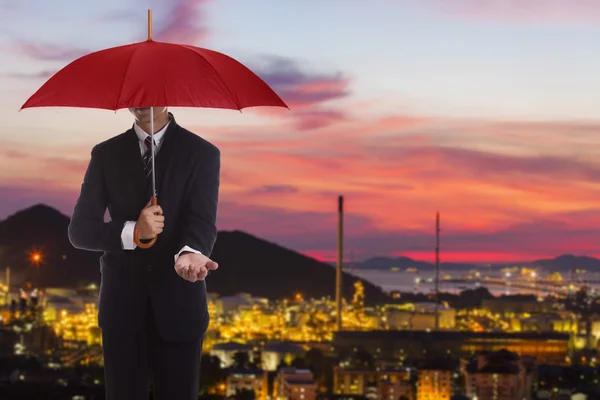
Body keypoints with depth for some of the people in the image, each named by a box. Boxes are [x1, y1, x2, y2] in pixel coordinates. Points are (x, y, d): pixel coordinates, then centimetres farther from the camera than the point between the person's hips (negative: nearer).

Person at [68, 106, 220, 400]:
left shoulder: (202, 153, -1)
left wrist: (190, 252, -39)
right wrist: (132, 231, -20)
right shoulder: (106, 154, 5)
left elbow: (202, 221, -15)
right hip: (122, 303, 2)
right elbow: (79, 230, -1)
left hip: (177, 304, -1)